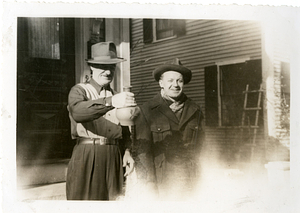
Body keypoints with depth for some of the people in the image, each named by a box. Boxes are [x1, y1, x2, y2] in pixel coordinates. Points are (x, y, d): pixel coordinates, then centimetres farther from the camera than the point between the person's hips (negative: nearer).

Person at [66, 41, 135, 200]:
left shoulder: (116, 96, 16)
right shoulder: (79, 90, 1)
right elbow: (77, 111, -23)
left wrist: (127, 152, 3)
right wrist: (110, 102, -36)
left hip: (114, 157, 4)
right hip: (87, 157, -4)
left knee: (113, 197, 5)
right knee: (85, 197, -3)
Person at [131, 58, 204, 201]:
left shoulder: (195, 111, 10)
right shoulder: (146, 111, -1)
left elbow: (201, 147, 14)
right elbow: (140, 151, -4)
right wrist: (149, 188, -9)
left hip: (190, 184, 3)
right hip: (160, 184, -2)